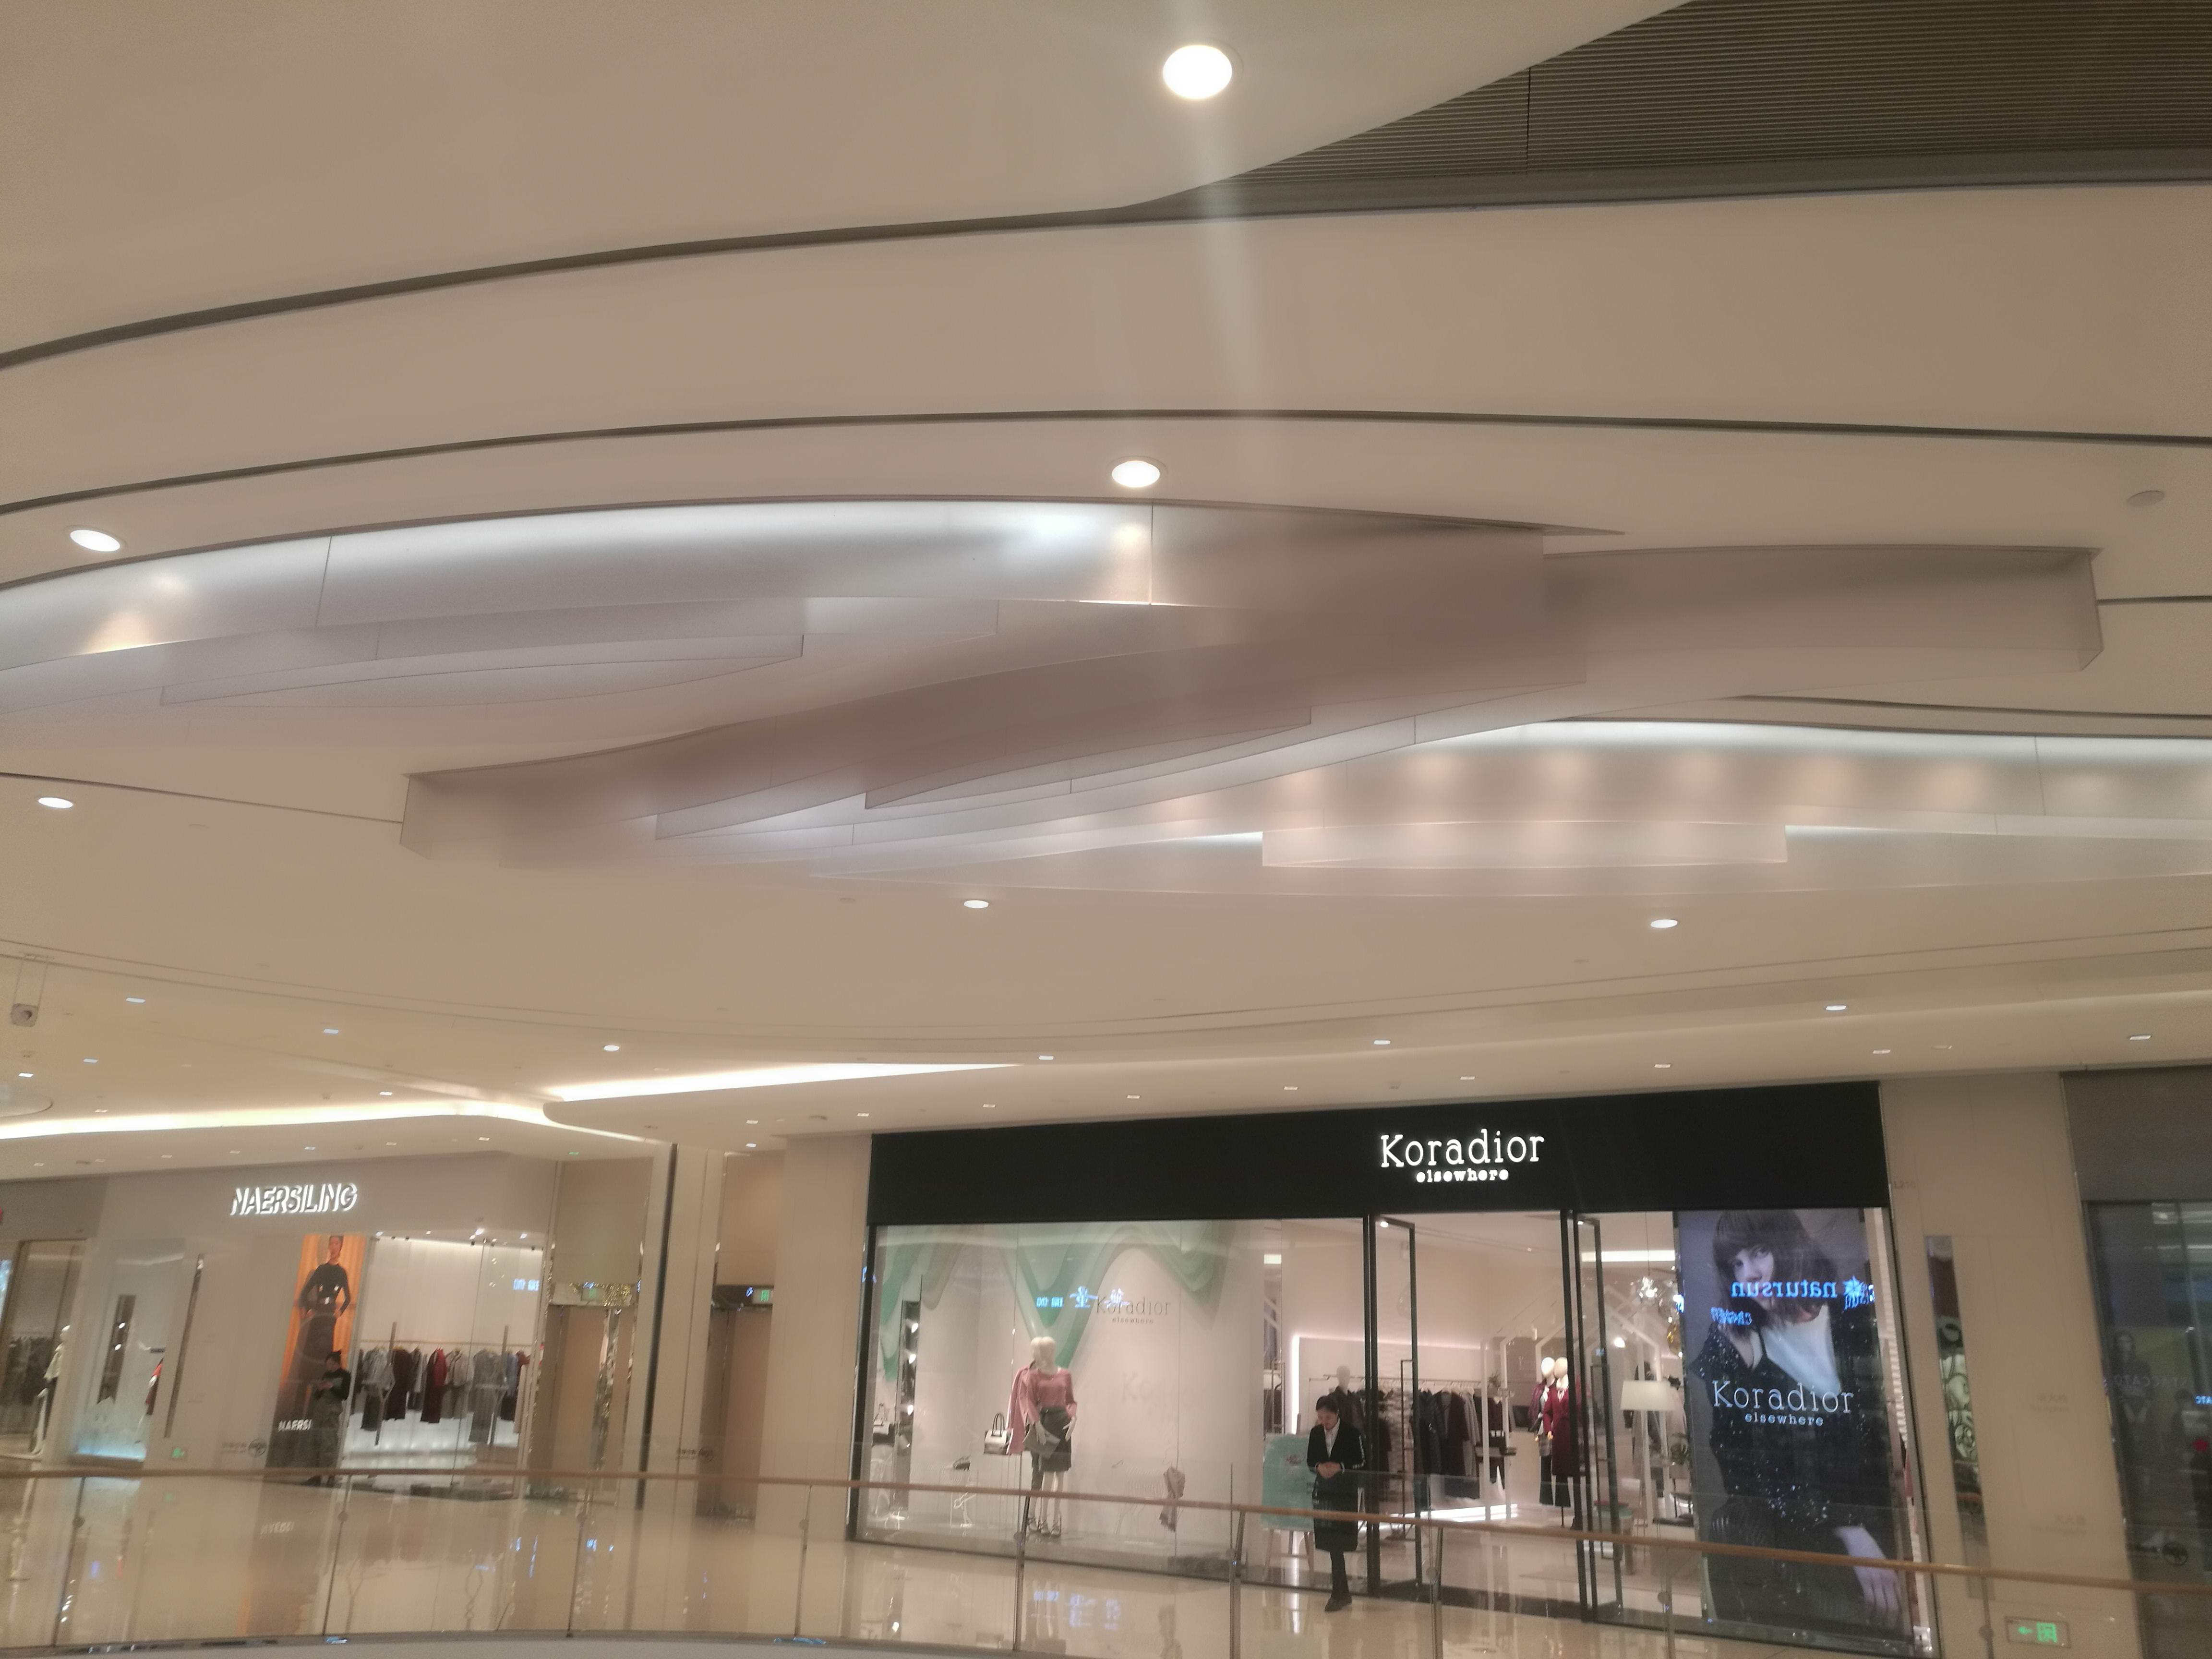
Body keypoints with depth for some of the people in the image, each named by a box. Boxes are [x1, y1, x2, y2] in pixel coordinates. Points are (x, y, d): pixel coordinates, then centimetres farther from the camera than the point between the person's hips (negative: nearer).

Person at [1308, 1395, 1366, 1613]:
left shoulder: (1351, 1433, -9)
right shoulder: (1316, 1434, 5)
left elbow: (1362, 1462, -6)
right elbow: (1310, 1461, 11)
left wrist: (1340, 1467, -18)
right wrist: (1319, 1467, -10)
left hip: (1345, 1491, -5)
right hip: (1323, 1490, 5)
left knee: (1336, 1542, -9)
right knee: (1331, 1542, 8)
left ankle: (1339, 1593, -2)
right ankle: (1342, 1591, 19)